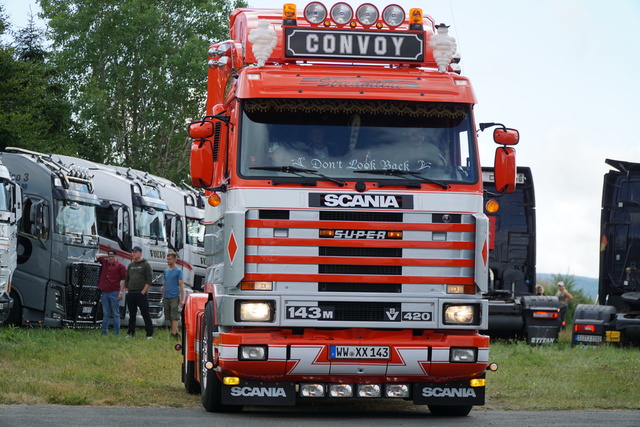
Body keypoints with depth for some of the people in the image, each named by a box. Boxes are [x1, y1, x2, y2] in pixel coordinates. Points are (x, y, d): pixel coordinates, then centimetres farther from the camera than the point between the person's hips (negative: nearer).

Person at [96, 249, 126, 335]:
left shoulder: (120, 266, -4)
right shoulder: (105, 262, 12)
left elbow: (124, 280, -6)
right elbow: (97, 256, 26)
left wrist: (121, 292, -11)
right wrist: (107, 255, 15)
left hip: (114, 293, -5)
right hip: (104, 292, 5)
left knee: (115, 314, -1)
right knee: (105, 314, 9)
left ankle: (117, 332, 1)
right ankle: (104, 331, 13)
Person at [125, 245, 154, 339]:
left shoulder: (146, 265, -1)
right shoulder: (130, 265, 16)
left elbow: (149, 281, -7)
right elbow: (126, 279, 22)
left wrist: (143, 292, -13)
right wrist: (127, 290, 10)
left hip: (141, 294, -6)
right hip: (130, 294, 6)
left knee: (145, 314, -6)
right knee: (132, 314, 10)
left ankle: (149, 334, -6)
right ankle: (131, 332, 16)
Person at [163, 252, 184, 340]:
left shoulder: (178, 271, -4)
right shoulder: (166, 271, 15)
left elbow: (181, 285, -8)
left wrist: (182, 299, -13)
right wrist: (163, 297, 18)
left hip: (174, 297, -7)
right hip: (166, 298, 7)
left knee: (174, 317, -10)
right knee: (170, 318, 8)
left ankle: (174, 334, -13)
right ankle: (176, 333, 15)